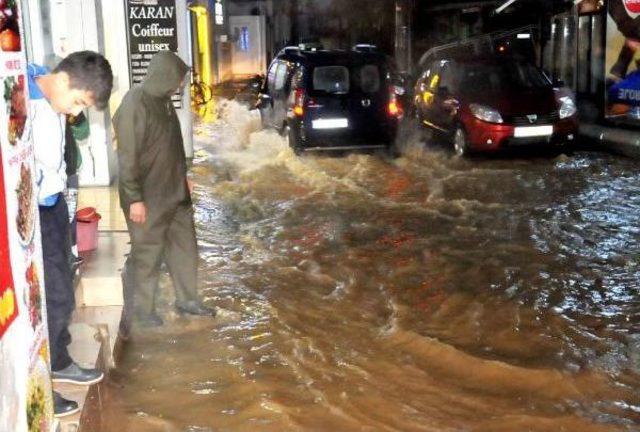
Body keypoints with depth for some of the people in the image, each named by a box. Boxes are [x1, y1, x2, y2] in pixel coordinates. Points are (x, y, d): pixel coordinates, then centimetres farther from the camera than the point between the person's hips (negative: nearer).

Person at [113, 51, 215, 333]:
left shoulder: (163, 101, 7)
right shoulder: (134, 105, -21)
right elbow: (127, 157, -22)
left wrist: (183, 177, 22)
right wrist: (135, 199, -22)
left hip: (175, 192, 9)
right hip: (148, 199, -9)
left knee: (184, 246, 16)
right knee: (147, 255, 3)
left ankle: (187, 299, 30)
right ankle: (140, 311, 18)